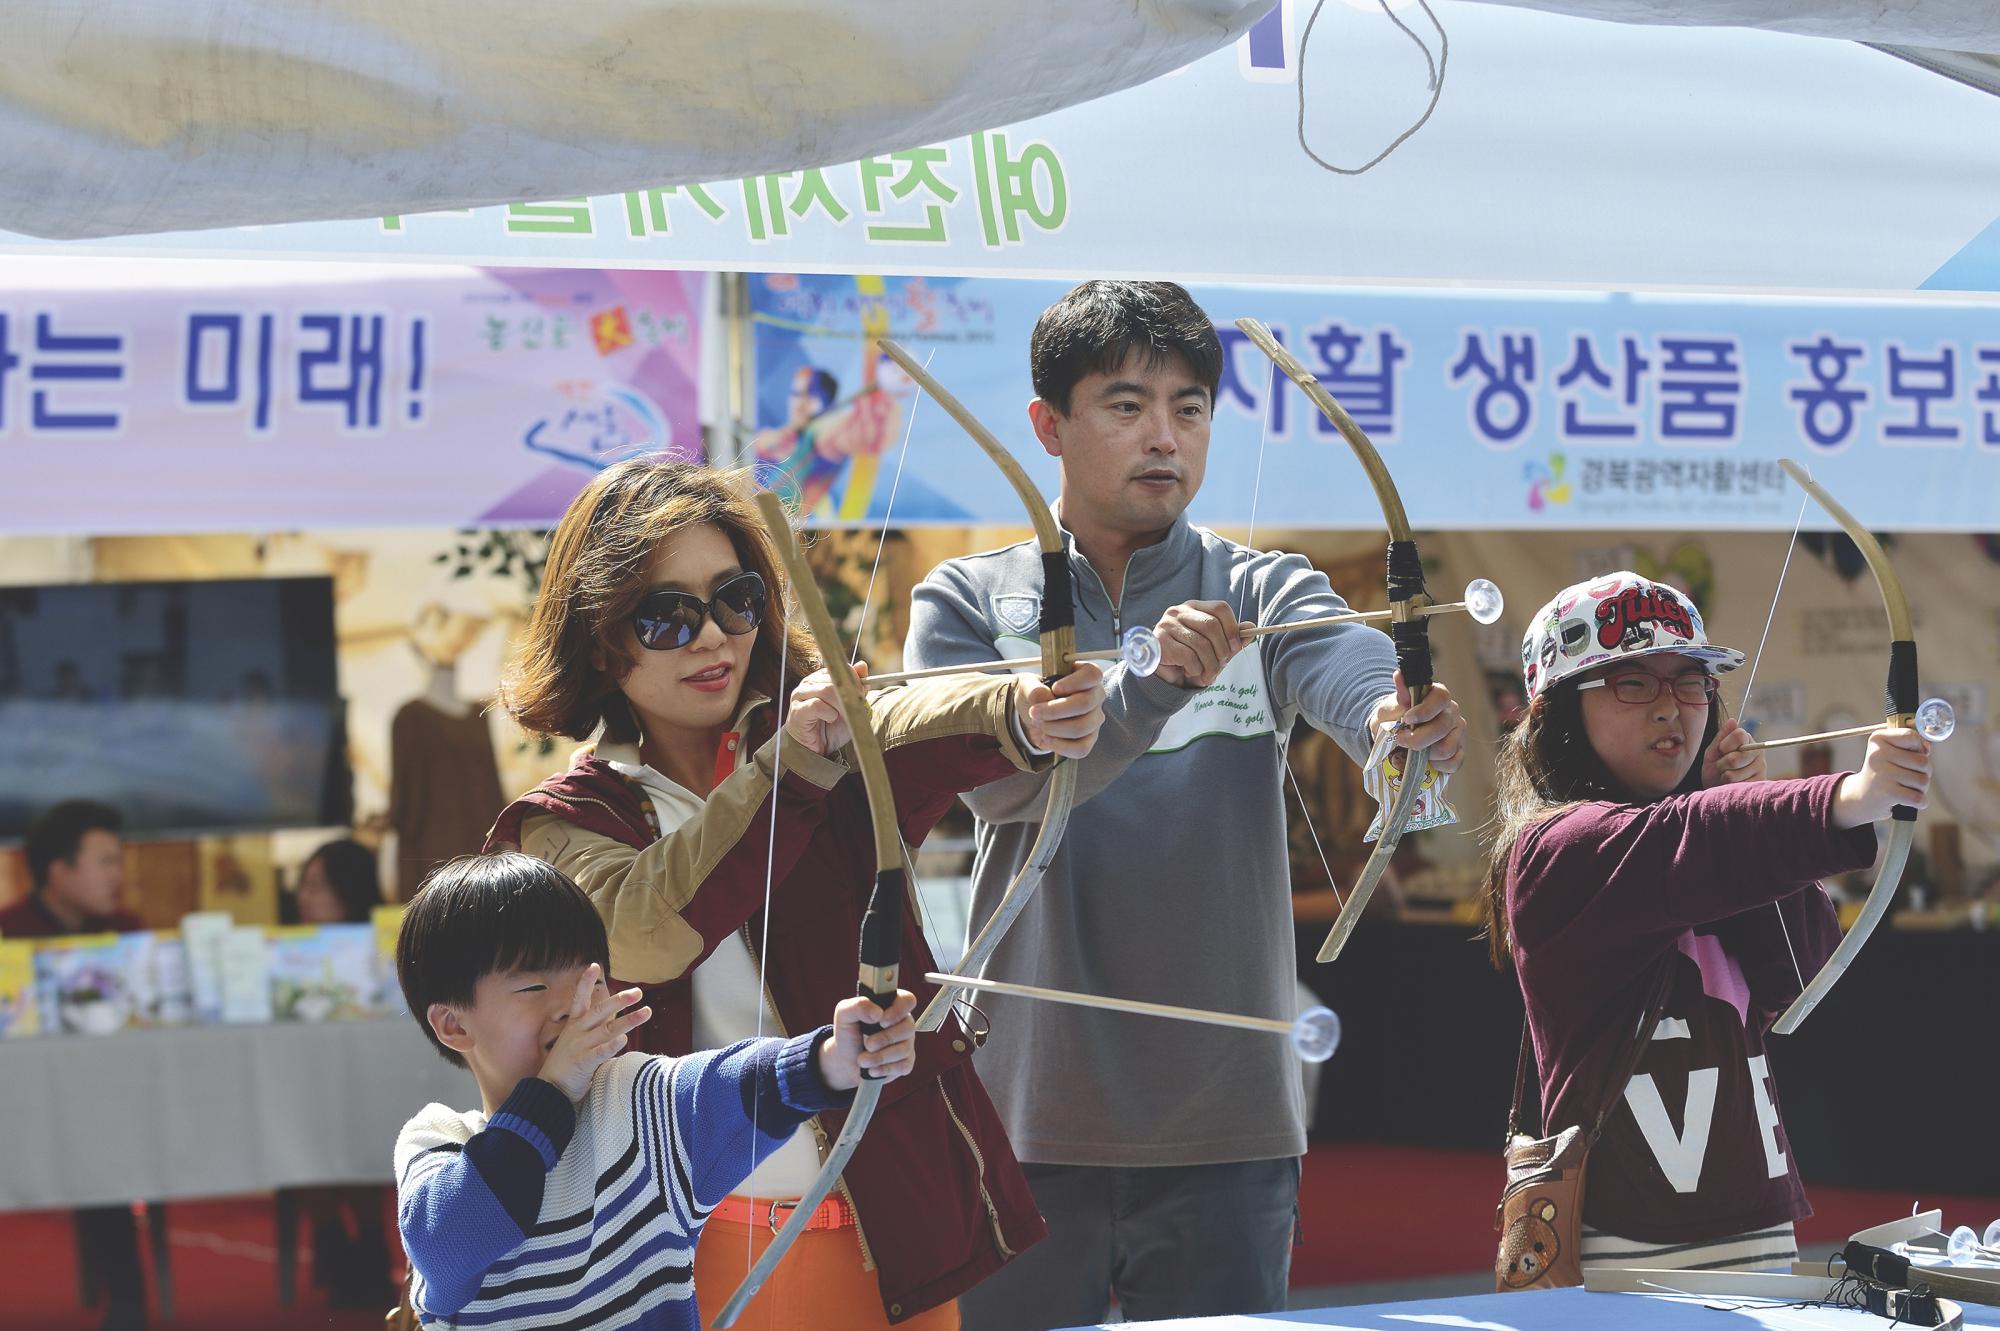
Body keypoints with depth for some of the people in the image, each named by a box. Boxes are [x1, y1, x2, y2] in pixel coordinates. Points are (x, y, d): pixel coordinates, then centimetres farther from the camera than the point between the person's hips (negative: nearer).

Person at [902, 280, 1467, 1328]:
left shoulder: (1264, 594, 7)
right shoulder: (967, 603, 5)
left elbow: (1347, 669, -16)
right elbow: (993, 778, -13)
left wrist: (1402, 719, -40)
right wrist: (1154, 685, -30)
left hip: (1225, 1121, 1)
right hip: (1030, 1112, 0)